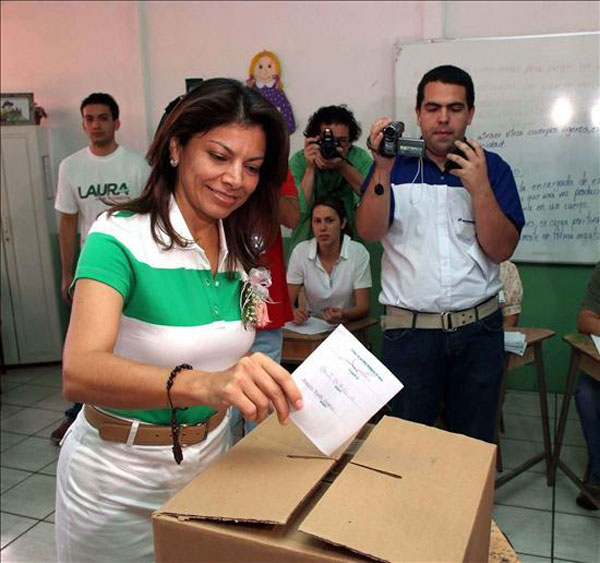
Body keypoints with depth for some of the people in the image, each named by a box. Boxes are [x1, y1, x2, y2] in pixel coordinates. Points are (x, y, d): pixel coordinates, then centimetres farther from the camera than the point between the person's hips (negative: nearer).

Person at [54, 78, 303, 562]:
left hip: (211, 455, 6)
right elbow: (80, 373, -37)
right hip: (120, 476, -5)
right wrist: (202, 384, -52)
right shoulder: (120, 238, -20)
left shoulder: (239, 248, -1)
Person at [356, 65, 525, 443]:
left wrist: (479, 186, -15)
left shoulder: (492, 168, 5)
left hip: (478, 327, 1)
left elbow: (502, 249, -4)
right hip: (408, 328, -1)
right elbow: (369, 232, -10)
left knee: (476, 442, 14)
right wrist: (383, 168, -21)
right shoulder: (394, 163, 4)